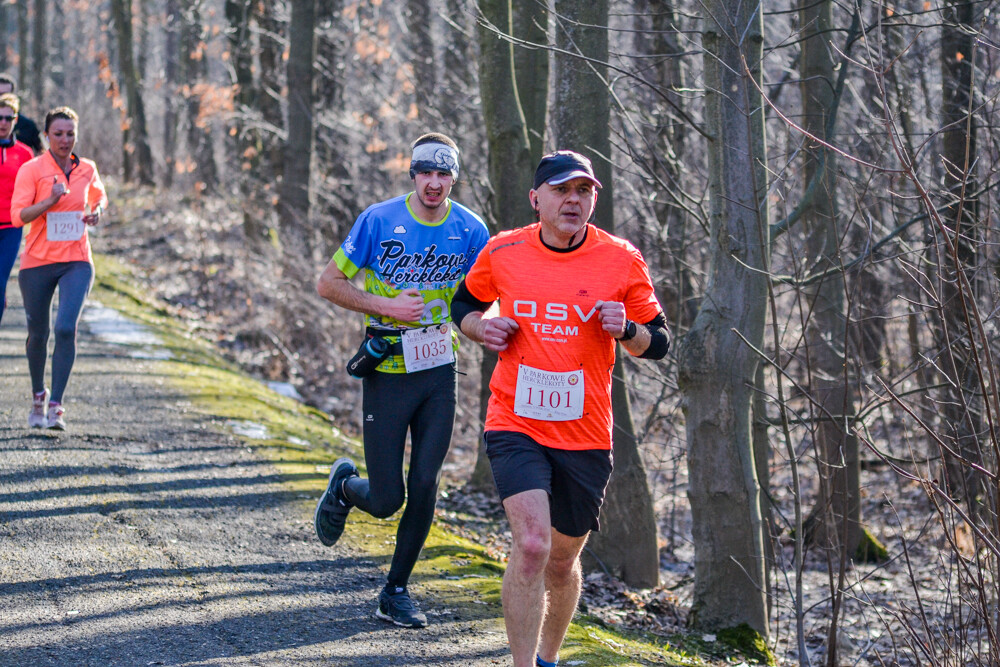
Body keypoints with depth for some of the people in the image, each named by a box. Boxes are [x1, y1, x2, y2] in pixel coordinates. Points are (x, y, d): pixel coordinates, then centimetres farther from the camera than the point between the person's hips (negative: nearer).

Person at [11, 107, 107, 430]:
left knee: (66, 328, -17)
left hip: (77, 261, 1)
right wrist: (51, 200, -25)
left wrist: (97, 211, 3)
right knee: (38, 333, 10)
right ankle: (38, 396, 35)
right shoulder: (31, 170, -6)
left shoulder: (87, 169, 5)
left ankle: (56, 406, -16)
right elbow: (17, 215, -13)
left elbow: (99, 196, 26)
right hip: (38, 262, -1)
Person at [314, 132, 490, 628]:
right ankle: (343, 485, 33)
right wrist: (386, 305, -16)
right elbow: (328, 284, -4)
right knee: (386, 500, -3)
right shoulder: (379, 221, -10)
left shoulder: (470, 231, -2)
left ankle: (396, 593, 14)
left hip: (439, 371, 3)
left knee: (424, 489, -1)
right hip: (387, 374, -3)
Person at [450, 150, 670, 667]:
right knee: (531, 545, -20)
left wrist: (625, 330, -15)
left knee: (562, 562, 13)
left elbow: (657, 343, 6)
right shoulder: (502, 252, -1)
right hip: (515, 425, -1)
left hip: (585, 435, 2)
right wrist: (481, 328, -4)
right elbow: (464, 302, 18)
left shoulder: (622, 261, -1)